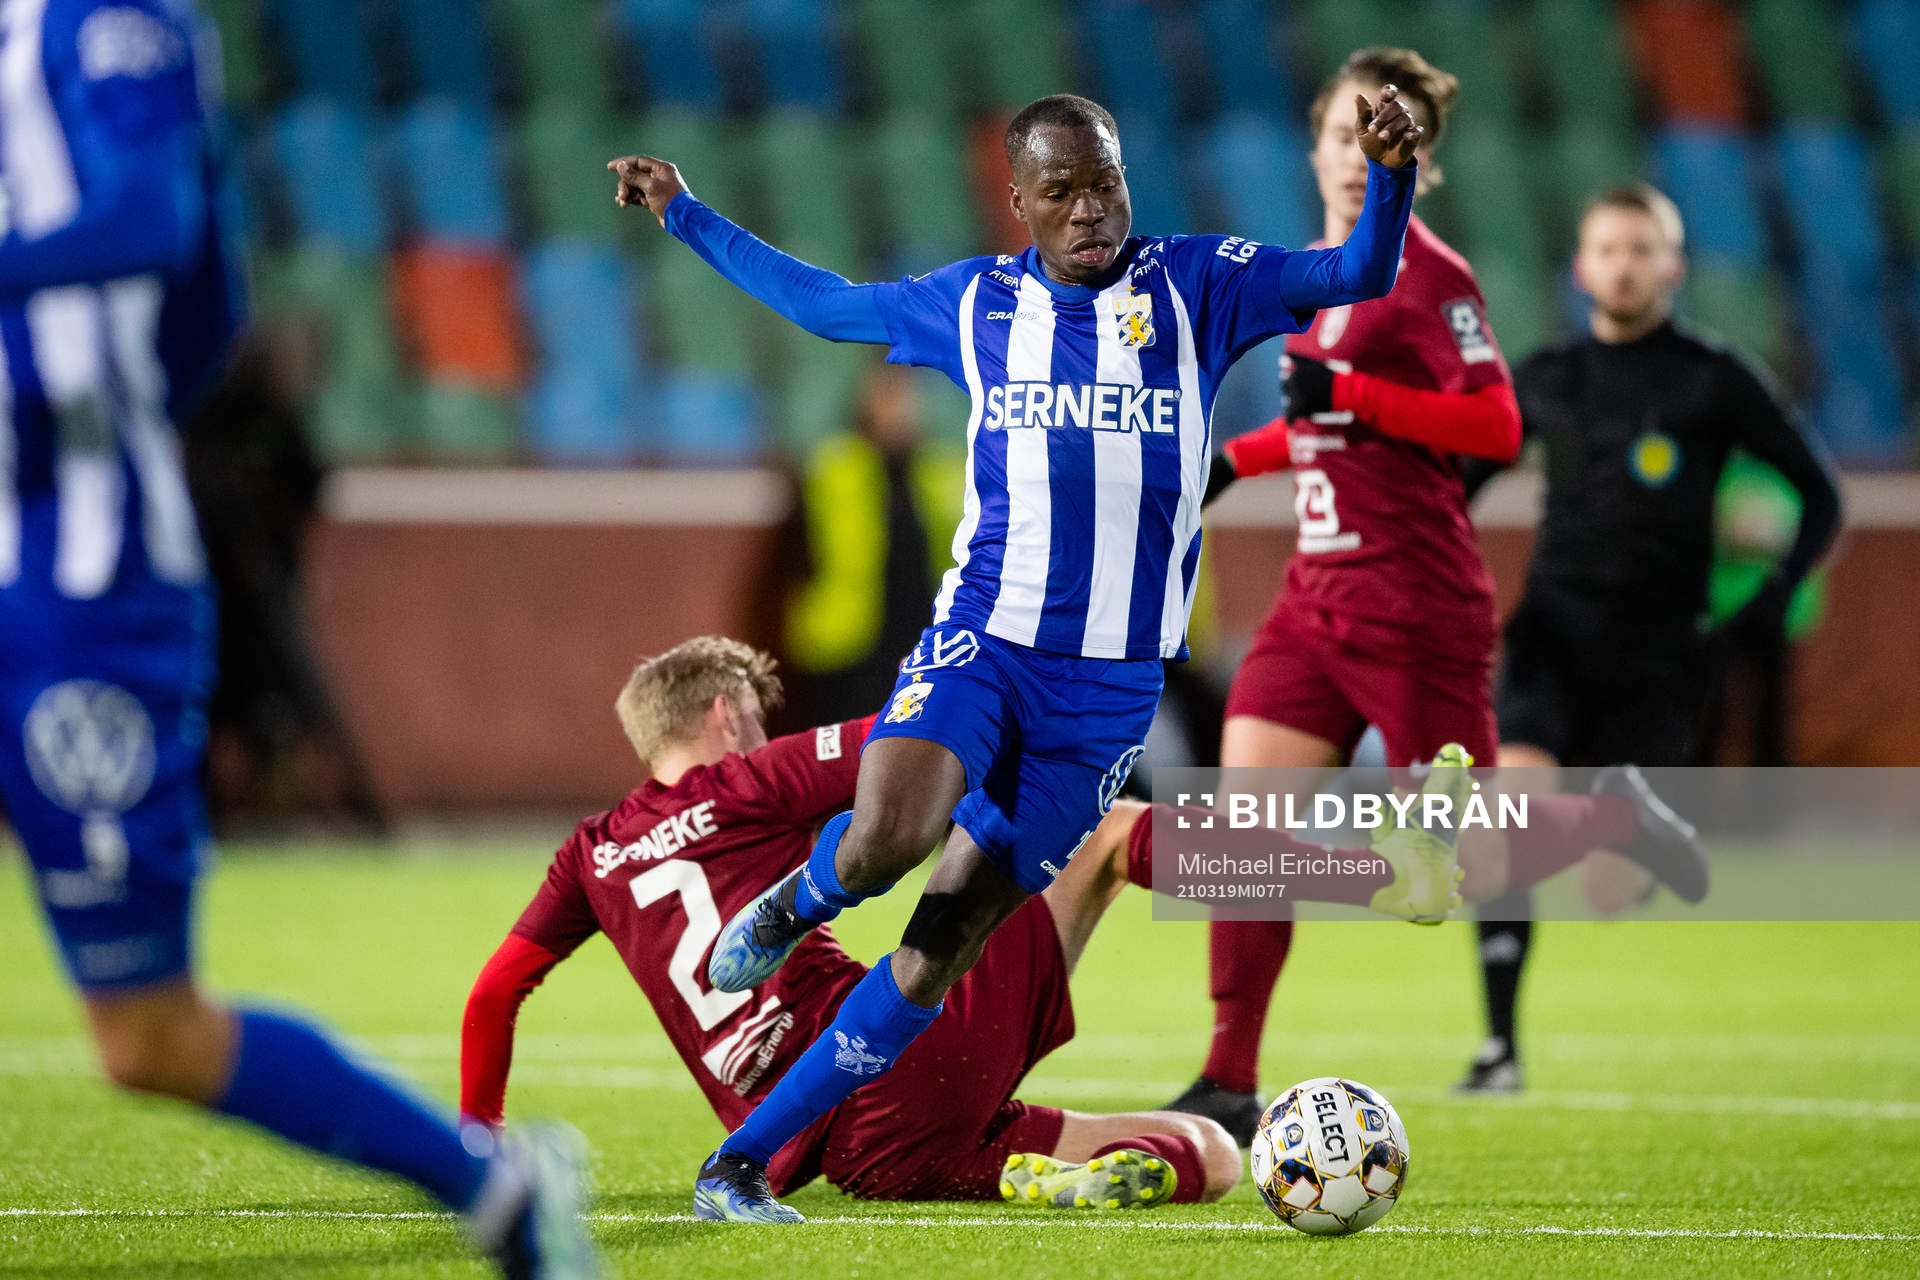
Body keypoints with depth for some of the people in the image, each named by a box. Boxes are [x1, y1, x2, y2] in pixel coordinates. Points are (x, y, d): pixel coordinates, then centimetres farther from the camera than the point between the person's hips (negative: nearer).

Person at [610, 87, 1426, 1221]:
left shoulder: (1195, 286, 1)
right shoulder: (974, 302, 7)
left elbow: (1358, 276, -7)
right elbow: (824, 302, 23)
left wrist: (1390, 178, -27)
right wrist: (686, 215, 24)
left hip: (1111, 687, 0)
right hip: (981, 640, 0)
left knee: (942, 948, -1)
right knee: (885, 839, -30)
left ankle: (743, 1163, 7)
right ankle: (794, 909, 7)